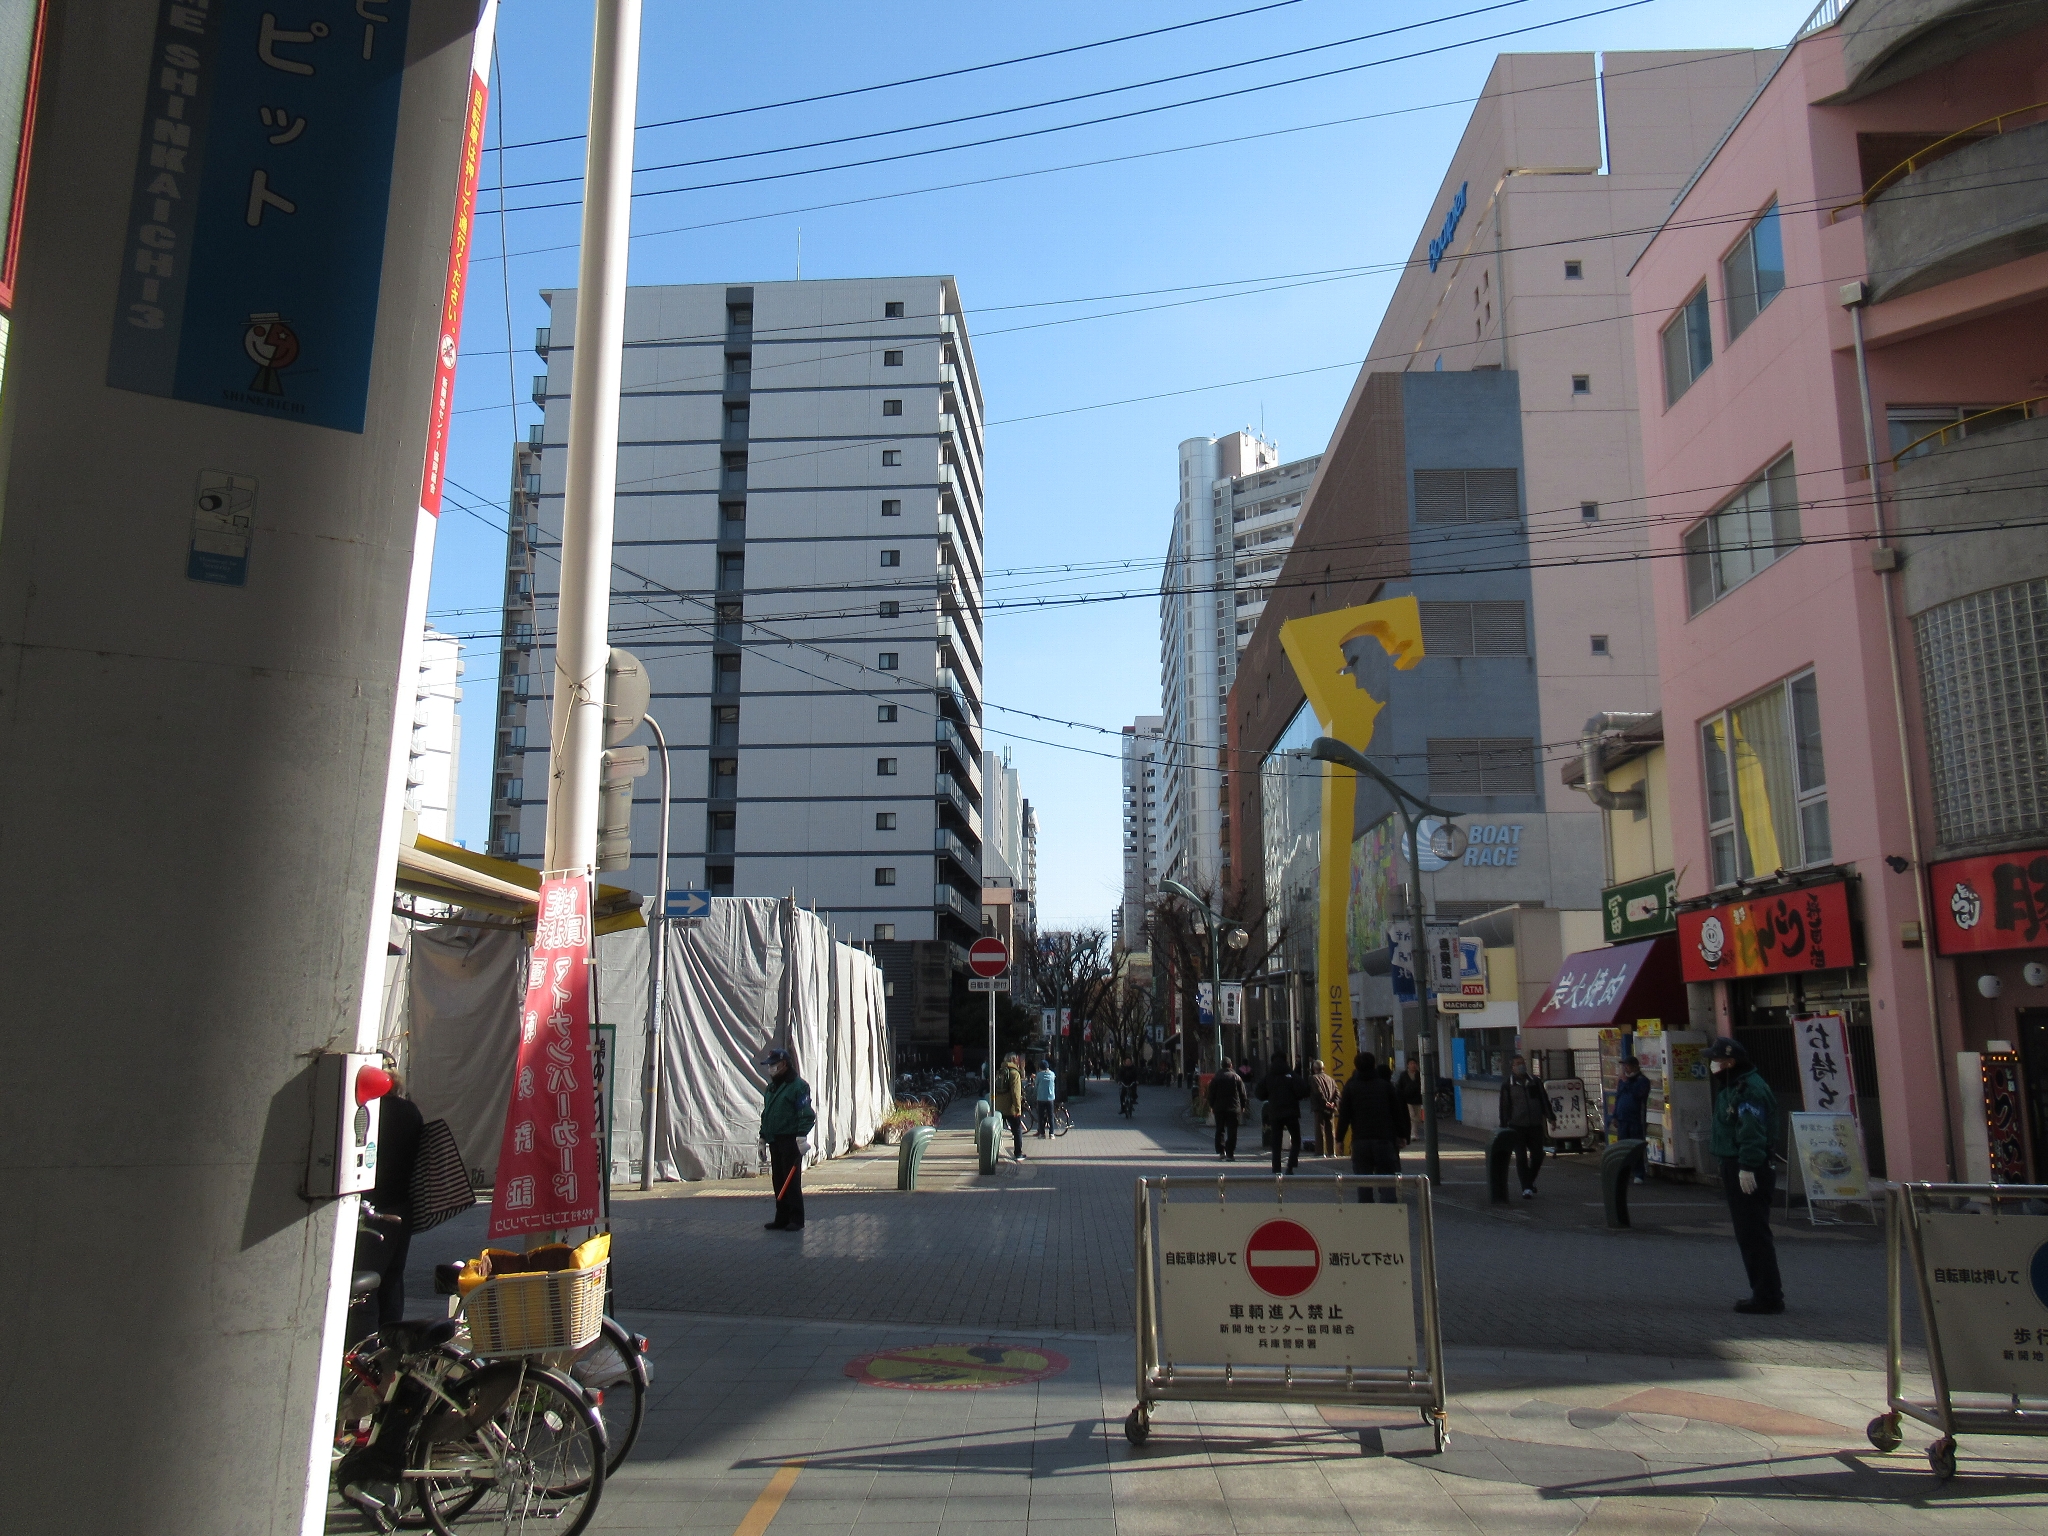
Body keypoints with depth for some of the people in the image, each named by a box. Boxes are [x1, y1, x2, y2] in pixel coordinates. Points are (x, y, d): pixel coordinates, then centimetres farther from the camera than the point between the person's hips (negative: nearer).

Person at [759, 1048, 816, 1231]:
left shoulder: (798, 1086, -9)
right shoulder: (772, 1088, 18)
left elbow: (806, 1114, -15)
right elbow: (765, 1114, 25)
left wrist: (801, 1136, -24)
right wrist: (763, 1137, 20)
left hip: (791, 1141, -8)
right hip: (774, 1141, 8)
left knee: (792, 1182, -6)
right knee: (778, 1182, 11)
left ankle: (796, 1220, 0)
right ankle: (782, 1219, 18)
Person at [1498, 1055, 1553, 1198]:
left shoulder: (1536, 1082, 9)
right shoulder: (1507, 1086, 2)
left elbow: (1544, 1100, 13)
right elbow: (1504, 1107, 3)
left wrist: (1550, 1118, 5)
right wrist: (1504, 1126, -1)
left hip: (1536, 1125, 2)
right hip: (1517, 1126, -2)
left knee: (1537, 1155, 4)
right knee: (1521, 1158, -5)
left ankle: (1531, 1180, 28)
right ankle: (1526, 1188, -2)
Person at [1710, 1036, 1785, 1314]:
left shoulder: (1750, 1089, -17)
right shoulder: (1730, 1087, 17)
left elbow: (1752, 1132, -26)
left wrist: (1747, 1166, -29)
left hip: (1748, 1172, -11)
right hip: (1733, 1166, 11)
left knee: (1754, 1233, -8)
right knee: (1746, 1233, 17)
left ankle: (1768, 1296, -3)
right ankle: (1764, 1289, 26)